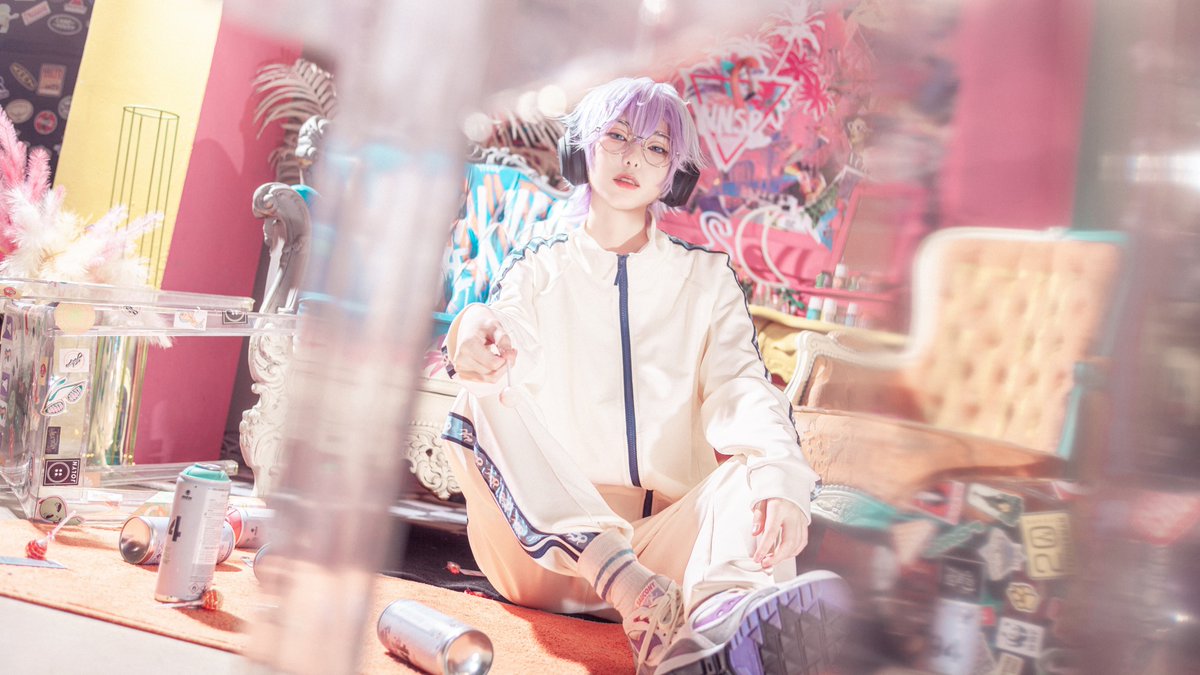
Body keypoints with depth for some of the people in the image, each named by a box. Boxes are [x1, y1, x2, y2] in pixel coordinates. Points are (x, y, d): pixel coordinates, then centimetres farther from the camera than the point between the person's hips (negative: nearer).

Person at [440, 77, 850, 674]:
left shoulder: (706, 279, 14)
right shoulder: (536, 271, 13)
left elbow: (740, 386, -5)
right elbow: (507, 351, -8)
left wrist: (778, 476, -27)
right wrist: (473, 334, -34)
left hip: (670, 541, 1)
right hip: (553, 548, 0)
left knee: (758, 468, -26)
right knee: (488, 395, -24)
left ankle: (721, 612, -59)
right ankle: (645, 598, -44)